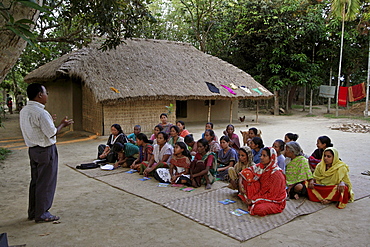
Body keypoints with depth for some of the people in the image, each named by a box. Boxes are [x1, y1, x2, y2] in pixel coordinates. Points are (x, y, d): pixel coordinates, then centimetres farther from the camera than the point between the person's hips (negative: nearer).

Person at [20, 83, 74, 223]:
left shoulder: (24, 111, 7)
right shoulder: (40, 113, -21)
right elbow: (52, 133, -18)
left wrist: (49, 121, 19)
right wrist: (63, 124, -3)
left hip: (32, 149, 9)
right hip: (46, 150, -9)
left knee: (35, 181, 17)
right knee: (46, 183, 2)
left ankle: (33, 212, 28)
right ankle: (42, 214, 12)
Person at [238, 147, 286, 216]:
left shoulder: (276, 174, -23)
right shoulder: (261, 166, -5)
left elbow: (272, 195, -21)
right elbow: (246, 171, -2)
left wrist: (253, 200, -21)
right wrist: (240, 183, -19)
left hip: (275, 201, -6)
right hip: (262, 194, 6)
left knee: (258, 209, -38)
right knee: (249, 174, -12)